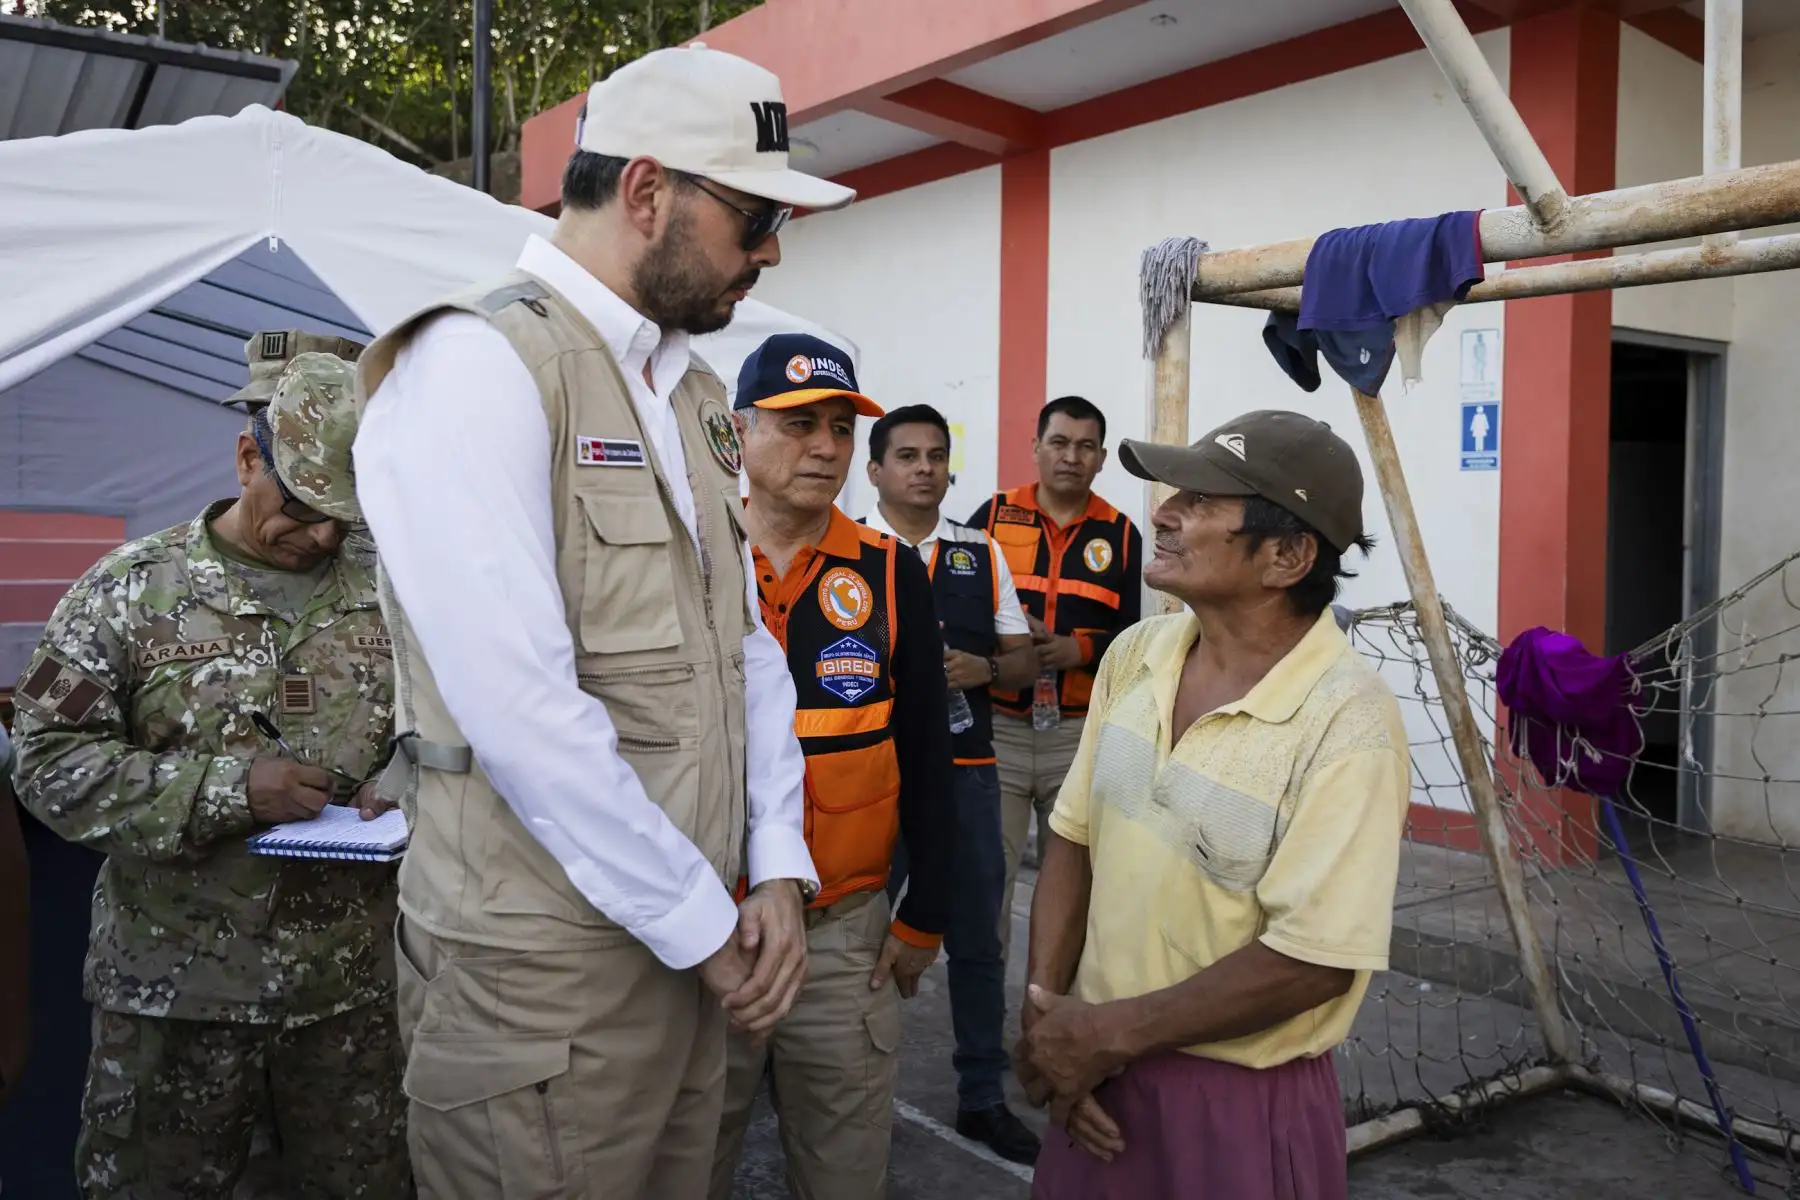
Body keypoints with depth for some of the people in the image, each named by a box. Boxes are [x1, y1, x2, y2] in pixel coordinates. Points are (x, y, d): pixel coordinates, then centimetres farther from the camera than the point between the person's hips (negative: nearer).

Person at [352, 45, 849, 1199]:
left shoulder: (694, 393, 11)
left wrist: (778, 870, 1)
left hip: (694, 947, 8)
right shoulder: (477, 364, -16)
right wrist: (705, 924, -14)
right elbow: (521, 710, -23)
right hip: (545, 975, -7)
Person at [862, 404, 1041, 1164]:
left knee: (977, 940, 12)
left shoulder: (982, 553, 8)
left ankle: (983, 1097, 27)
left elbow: (1024, 661, 10)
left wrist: (982, 668, -11)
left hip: (967, 770, 4)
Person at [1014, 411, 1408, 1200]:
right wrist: (1044, 1011, -6)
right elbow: (1073, 839, 5)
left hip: (1246, 1103, -5)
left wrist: (1111, 1030, -16)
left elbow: (1311, 961, -22)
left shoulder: (1348, 722, -21)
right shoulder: (1134, 654, -2)